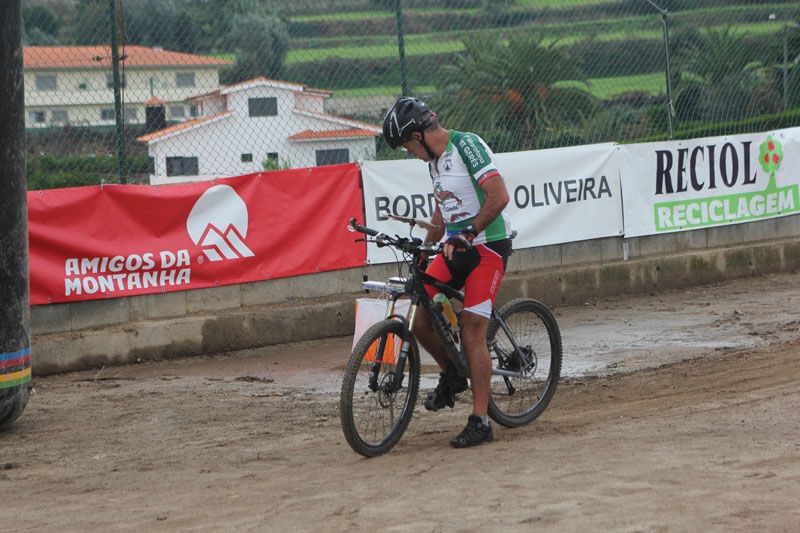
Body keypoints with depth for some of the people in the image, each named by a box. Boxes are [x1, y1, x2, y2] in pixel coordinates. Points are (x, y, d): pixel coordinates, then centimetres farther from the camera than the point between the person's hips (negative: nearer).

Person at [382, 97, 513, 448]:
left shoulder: (467, 146, -16)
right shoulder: (435, 158, 12)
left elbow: (499, 196, -25)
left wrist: (467, 234, -27)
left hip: (487, 247, -8)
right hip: (456, 247, 8)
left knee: (472, 333, -12)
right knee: (421, 323, -1)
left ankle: (480, 423, -8)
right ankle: (451, 376, 26)